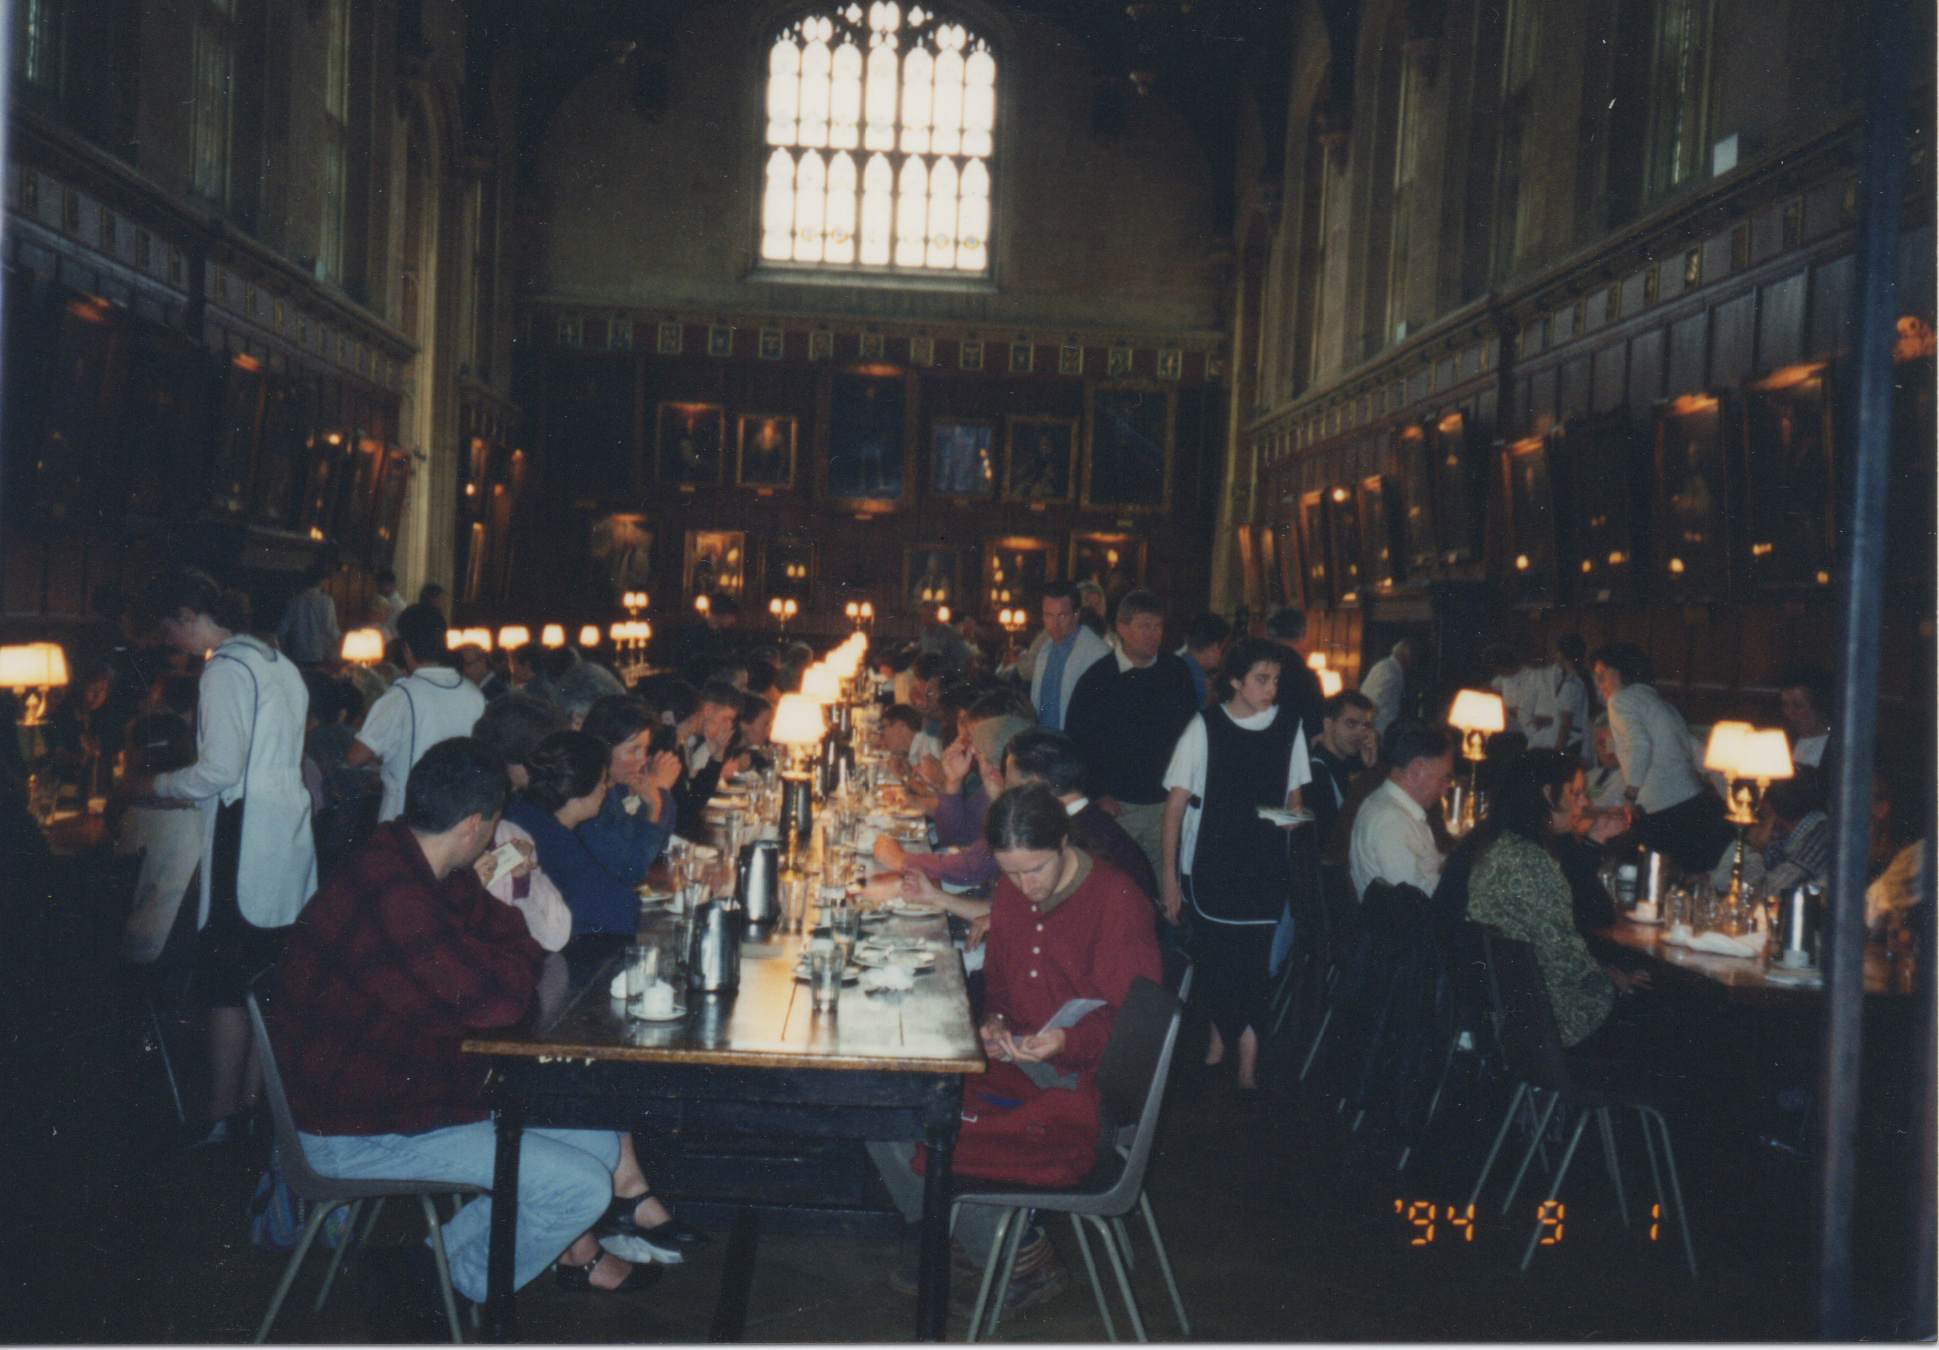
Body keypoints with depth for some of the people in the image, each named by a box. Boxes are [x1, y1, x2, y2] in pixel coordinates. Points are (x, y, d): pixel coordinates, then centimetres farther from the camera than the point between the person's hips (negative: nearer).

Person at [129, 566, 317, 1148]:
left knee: (225, 986, -2)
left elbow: (220, 771, -17)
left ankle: (221, 1119, 3)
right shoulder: (279, 663, 15)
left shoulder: (226, 670, -12)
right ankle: (253, 1099, 17)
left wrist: (154, 785, -1)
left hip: (246, 845, -9)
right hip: (290, 837, 9)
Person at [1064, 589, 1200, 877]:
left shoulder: (1176, 671, 5)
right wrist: (1099, 794, -5)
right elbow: (1076, 743, 0)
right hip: (1118, 806, -2)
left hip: (1166, 800, 2)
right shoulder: (1097, 678, -3)